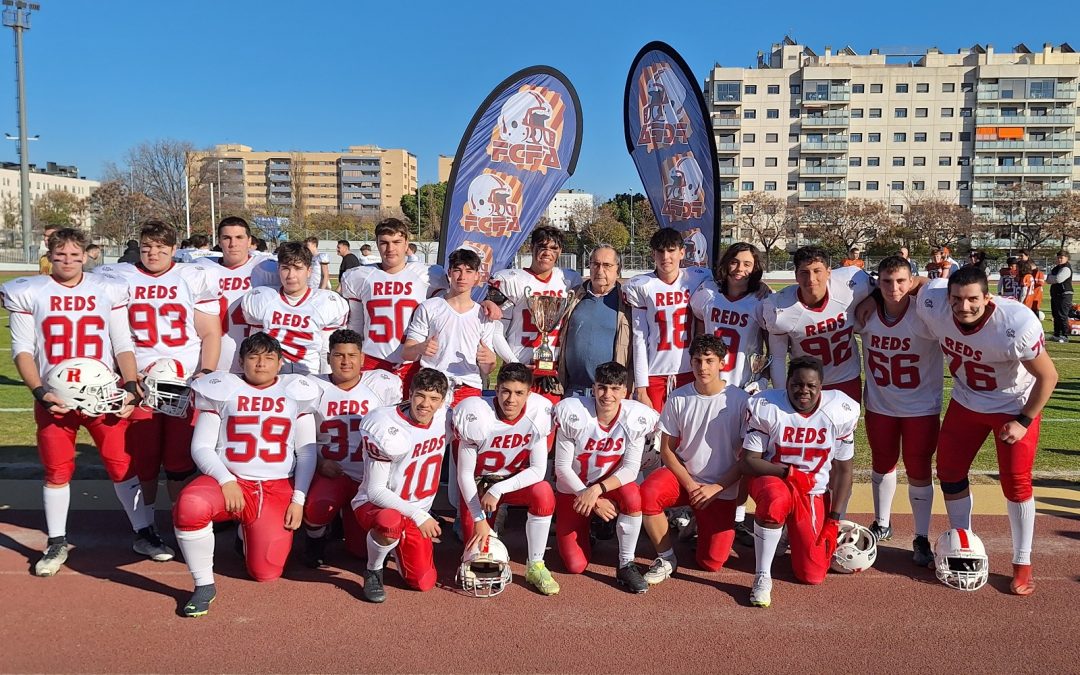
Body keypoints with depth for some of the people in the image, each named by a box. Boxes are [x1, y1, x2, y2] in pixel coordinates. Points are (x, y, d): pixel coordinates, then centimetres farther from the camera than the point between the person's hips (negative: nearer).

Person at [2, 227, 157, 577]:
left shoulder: (108, 291, 4)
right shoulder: (28, 293, 3)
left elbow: (123, 345, 6)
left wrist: (131, 386, -7)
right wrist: (40, 393, -11)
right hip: (54, 397, 0)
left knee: (122, 465, 1)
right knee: (57, 471, 8)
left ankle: (144, 534, 14)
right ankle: (57, 543, 24)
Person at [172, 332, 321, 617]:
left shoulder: (296, 393, 7)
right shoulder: (223, 389, 4)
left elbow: (307, 451, 8)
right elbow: (201, 447, 1)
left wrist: (298, 500, -1)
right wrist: (226, 481, -15)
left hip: (277, 489, 1)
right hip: (230, 479, -1)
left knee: (266, 573, -5)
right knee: (189, 506, -36)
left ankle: (247, 533, 31)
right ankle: (204, 585, -13)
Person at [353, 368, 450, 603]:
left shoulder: (444, 418, -8)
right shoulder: (387, 427, -24)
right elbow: (376, 491, -22)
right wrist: (417, 516, -26)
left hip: (418, 513, 6)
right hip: (374, 505, -5)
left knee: (423, 583, -1)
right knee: (391, 521, -41)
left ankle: (397, 542, 29)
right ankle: (373, 571, -9)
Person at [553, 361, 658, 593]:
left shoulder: (636, 418, -18)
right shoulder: (573, 414, -24)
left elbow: (631, 468, -17)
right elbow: (562, 467, -18)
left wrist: (597, 490, -32)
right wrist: (595, 502, -20)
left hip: (610, 483, 1)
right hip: (572, 489, -1)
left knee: (632, 495, -35)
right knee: (576, 566, -6)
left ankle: (626, 565, -15)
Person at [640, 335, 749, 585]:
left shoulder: (740, 400, -11)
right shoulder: (678, 398, -5)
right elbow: (667, 450, 0)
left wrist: (716, 488, -14)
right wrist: (690, 484, -13)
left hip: (722, 488, -1)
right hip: (683, 475, 1)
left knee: (711, 563, -5)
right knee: (648, 493, -33)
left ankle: (698, 524, 30)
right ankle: (666, 558, -9)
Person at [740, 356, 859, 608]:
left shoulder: (841, 412, -9)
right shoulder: (765, 407, -16)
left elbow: (843, 470, -1)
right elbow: (749, 462, -14)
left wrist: (833, 520, -4)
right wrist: (788, 472, -29)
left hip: (815, 493, 3)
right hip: (771, 478, -2)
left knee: (812, 575, -4)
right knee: (777, 499, -41)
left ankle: (791, 532, 30)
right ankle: (762, 576, -22)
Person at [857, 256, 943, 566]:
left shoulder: (925, 315, -22)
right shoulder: (866, 314, -12)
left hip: (922, 408, -3)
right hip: (879, 405, 3)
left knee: (919, 472, 5)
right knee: (882, 465, 19)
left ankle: (922, 538, 22)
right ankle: (882, 524, 40)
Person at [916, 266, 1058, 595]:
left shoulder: (1016, 324, -35)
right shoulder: (932, 306, -28)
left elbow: (1048, 376, -20)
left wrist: (1024, 421, -17)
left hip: (1014, 406, -4)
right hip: (966, 402, 4)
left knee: (1016, 483, 0)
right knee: (949, 472, 8)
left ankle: (1022, 563, 19)